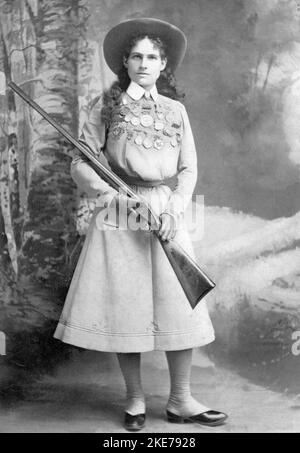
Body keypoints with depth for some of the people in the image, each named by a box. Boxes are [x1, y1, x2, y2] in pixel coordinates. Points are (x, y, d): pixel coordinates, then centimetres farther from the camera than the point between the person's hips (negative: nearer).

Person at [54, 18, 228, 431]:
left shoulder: (175, 110, 12)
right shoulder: (106, 106, 6)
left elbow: (189, 169, 9)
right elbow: (80, 165, 1)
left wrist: (174, 210, -8)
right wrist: (117, 198, -15)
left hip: (167, 214, 2)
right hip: (118, 214, -2)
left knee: (180, 308, 0)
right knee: (125, 307, 0)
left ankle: (180, 401, 14)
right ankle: (135, 400, 17)